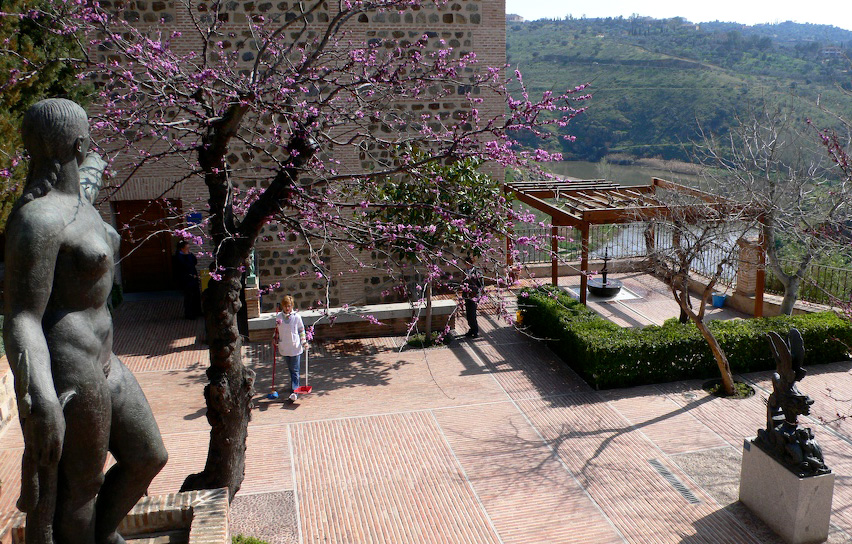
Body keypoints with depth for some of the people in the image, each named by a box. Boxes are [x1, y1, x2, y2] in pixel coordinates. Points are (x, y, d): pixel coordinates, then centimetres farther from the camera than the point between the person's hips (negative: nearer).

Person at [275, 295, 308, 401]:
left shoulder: (296, 317, -5)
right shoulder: (278, 317, 2)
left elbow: (301, 330, 4)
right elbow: (277, 330, 16)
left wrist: (304, 342, -3)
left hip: (295, 347, -3)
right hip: (284, 348, 3)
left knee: (295, 370, -5)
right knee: (290, 369, 17)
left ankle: (294, 391, -7)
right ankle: (294, 385, 34)